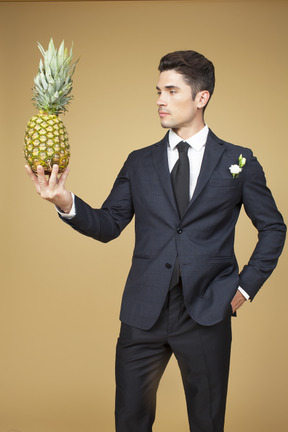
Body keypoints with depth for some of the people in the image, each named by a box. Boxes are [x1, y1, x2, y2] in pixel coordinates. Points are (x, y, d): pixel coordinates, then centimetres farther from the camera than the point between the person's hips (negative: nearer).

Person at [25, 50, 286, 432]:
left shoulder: (237, 161, 3)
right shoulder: (140, 163, 9)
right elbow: (108, 226, 4)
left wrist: (246, 285, 2)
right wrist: (67, 203, -14)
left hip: (206, 313, -2)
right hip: (144, 312, 2)